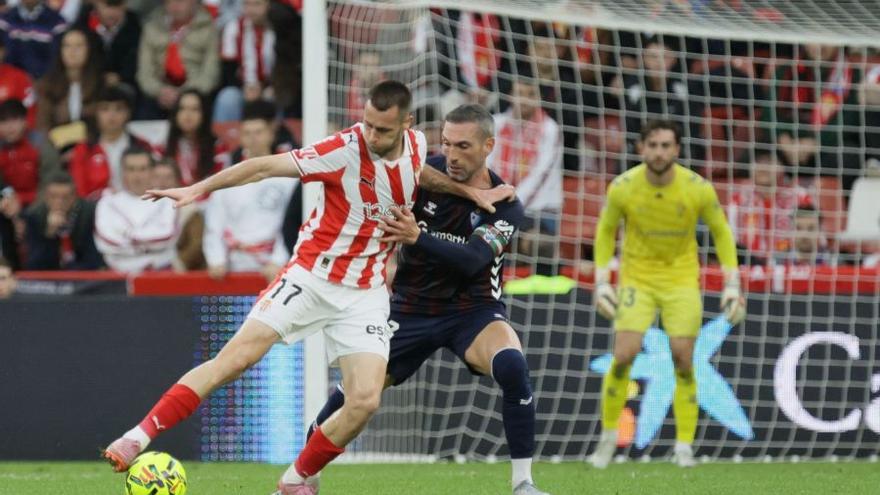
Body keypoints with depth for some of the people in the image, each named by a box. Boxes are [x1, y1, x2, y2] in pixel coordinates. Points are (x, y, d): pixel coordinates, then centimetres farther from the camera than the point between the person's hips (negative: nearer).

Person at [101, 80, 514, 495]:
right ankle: (138, 438, -11)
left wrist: (470, 192, 23)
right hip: (312, 275, -4)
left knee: (365, 400, -12)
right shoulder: (346, 149, -18)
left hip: (366, 293, 4)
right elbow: (267, 166, -20)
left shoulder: (416, 146, -1)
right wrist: (200, 188, -27)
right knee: (236, 358, -16)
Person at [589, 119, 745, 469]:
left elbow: (721, 232, 0)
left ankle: (684, 447, 3)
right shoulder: (622, 188, -14)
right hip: (637, 278, 0)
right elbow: (605, 231, 4)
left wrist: (732, 286, -4)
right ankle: (608, 434, 6)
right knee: (623, 356, -13)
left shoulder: (698, 189, -15)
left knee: (683, 361, -7)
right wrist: (601, 281, -2)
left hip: (681, 279, 0)